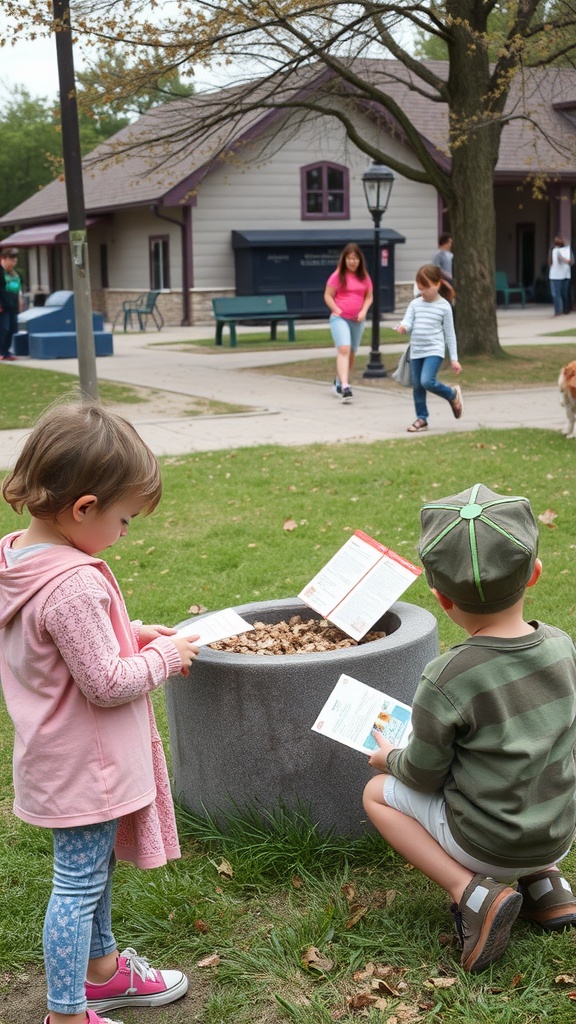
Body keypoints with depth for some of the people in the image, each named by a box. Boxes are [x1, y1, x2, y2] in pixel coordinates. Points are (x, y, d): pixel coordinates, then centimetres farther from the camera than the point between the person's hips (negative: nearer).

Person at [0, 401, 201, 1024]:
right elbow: (107, 684, -25)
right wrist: (163, 655, -10)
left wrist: (131, 635, 4)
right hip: (85, 764, -9)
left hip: (60, 758, 9)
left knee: (94, 868, 25)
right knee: (78, 883, 6)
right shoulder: (74, 586, -31)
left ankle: (100, 968, 45)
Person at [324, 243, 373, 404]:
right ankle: (344, 386, -28)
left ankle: (339, 383, 30)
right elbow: (328, 296, -2)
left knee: (352, 353, 12)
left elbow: (369, 297, 13)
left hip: (357, 320, 5)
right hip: (339, 318, -5)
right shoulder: (338, 276, -2)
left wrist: (364, 311, -4)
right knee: (344, 349, -20)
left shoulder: (364, 277, 8)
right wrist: (337, 310, -13)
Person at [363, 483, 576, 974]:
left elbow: (425, 775, -11)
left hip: (486, 845, -5)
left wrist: (391, 758, 11)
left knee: (379, 792, 12)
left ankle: (473, 890, -2)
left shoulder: (446, 680, -25)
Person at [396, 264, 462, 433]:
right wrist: (403, 327, -26)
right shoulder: (415, 304, 8)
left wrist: (454, 359, 1)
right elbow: (407, 322, 1)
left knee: (427, 381, -21)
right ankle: (422, 418, 21)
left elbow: (449, 333, 1)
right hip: (416, 351, 5)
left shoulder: (444, 306, -2)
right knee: (417, 386, 8)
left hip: (434, 350, -5)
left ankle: (453, 394, 6)